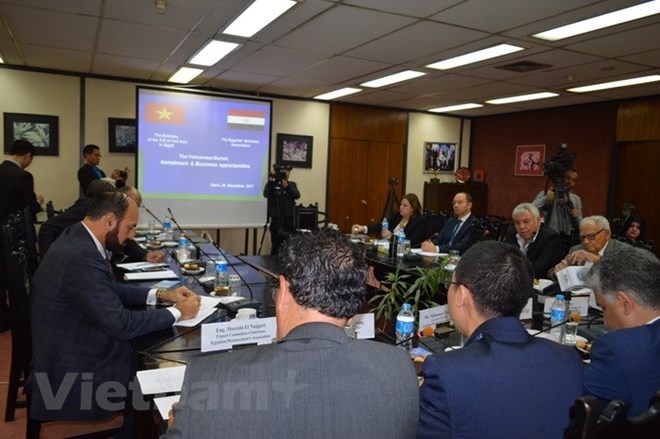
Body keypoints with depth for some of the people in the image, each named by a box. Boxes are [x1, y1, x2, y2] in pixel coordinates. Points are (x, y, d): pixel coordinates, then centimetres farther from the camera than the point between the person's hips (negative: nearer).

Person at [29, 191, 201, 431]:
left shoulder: (78, 238, 0)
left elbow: (110, 289, 13)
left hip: (75, 352, 9)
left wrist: (160, 294, 4)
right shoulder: (82, 256, -30)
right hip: (72, 377, -9)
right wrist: (177, 313, -16)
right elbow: (120, 325, -29)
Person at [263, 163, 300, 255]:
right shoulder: (272, 185, 2)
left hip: (289, 219, 2)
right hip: (276, 218, -2)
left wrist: (287, 186, -21)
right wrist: (270, 182, -26)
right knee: (276, 244, -2)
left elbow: (297, 195, -8)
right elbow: (266, 194, -16)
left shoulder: (292, 184, 10)